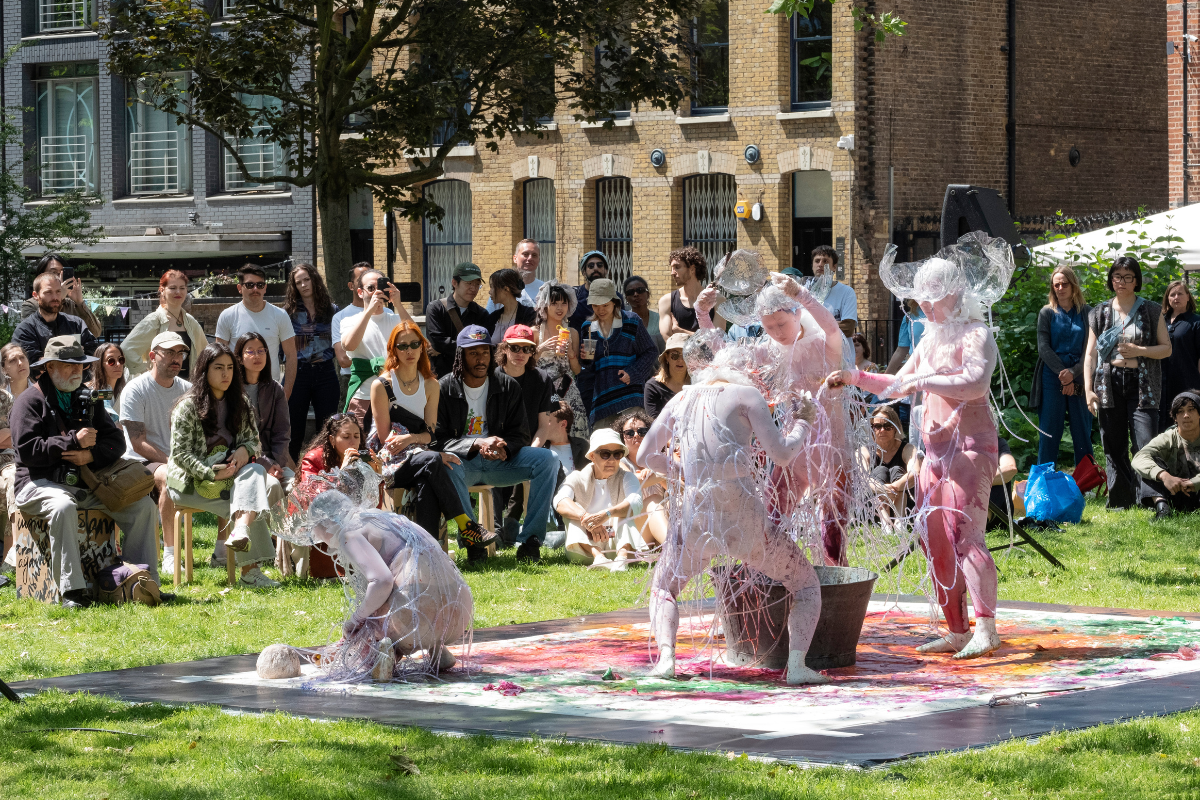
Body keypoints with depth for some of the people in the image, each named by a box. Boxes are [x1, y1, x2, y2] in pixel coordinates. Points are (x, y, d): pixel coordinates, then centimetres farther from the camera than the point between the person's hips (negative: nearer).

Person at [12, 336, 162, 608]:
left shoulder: (86, 400, 19)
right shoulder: (30, 400, 0)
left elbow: (116, 442, 12)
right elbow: (27, 449, -13)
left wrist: (91, 455, -10)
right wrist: (73, 441, -14)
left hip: (86, 482, 6)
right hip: (40, 482, -6)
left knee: (142, 506, -10)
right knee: (63, 506, -40)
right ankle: (71, 590, -40)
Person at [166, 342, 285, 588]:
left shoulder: (240, 403, 13)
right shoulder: (188, 406, -6)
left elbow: (254, 441, 14)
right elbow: (179, 454, -11)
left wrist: (245, 450, -12)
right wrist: (211, 473, -24)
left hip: (233, 473, 5)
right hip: (194, 482, -5)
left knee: (257, 473, -29)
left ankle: (241, 531, -48)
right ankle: (250, 572, -30)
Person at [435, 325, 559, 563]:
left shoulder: (508, 387, 6)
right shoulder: (445, 389, -4)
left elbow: (520, 435, 6)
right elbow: (438, 439, -10)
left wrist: (504, 448, -18)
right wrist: (478, 443, -24)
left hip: (498, 461, 4)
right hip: (463, 461, -3)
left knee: (547, 460, -19)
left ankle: (529, 540, -22)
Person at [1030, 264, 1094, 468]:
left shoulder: (1086, 313, 7)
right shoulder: (1047, 312, 7)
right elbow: (1043, 348, 0)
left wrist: (1073, 373, -13)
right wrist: (1062, 375, -11)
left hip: (1079, 379, 0)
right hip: (1052, 379, 0)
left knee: (1082, 432, 2)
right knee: (1049, 431, -1)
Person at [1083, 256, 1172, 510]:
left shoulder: (1152, 312, 7)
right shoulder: (1099, 313, 12)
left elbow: (1166, 348, 7)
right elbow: (1090, 353, 10)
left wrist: (1138, 351, -10)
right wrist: (1088, 389, 1)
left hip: (1142, 384, -2)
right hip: (1109, 383, 3)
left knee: (1145, 444, -13)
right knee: (1114, 446, 2)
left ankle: (1154, 498, -17)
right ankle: (1121, 499, 9)